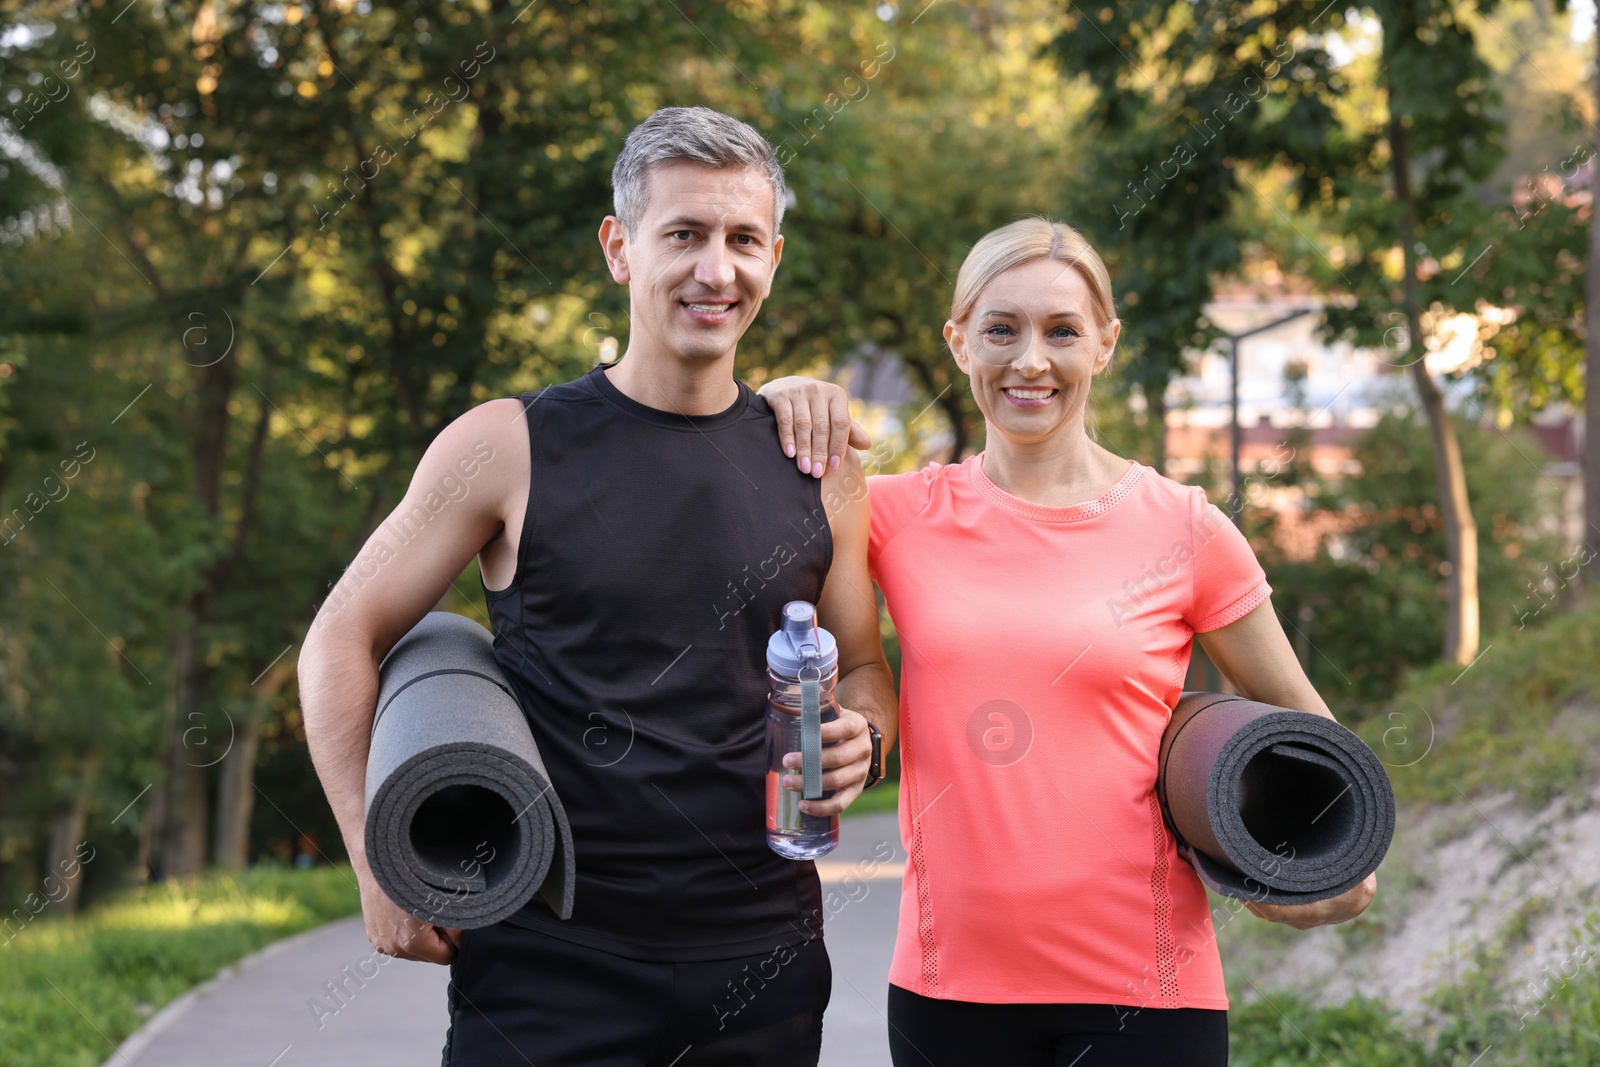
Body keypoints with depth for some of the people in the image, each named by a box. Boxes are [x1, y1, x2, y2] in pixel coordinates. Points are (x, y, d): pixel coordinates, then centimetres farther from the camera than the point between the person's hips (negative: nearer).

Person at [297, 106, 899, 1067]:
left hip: (762, 962, 3)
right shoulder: (511, 448, -4)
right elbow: (343, 641, 1)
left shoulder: (818, 466, 5)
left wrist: (857, 739, -7)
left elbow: (866, 668, 15)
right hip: (549, 960, -3)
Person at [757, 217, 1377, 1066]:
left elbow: (1295, 718, 10)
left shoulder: (1183, 530, -1)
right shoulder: (901, 517, 2)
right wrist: (773, 405, -7)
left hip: (1143, 991, -1)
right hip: (950, 982, 1)